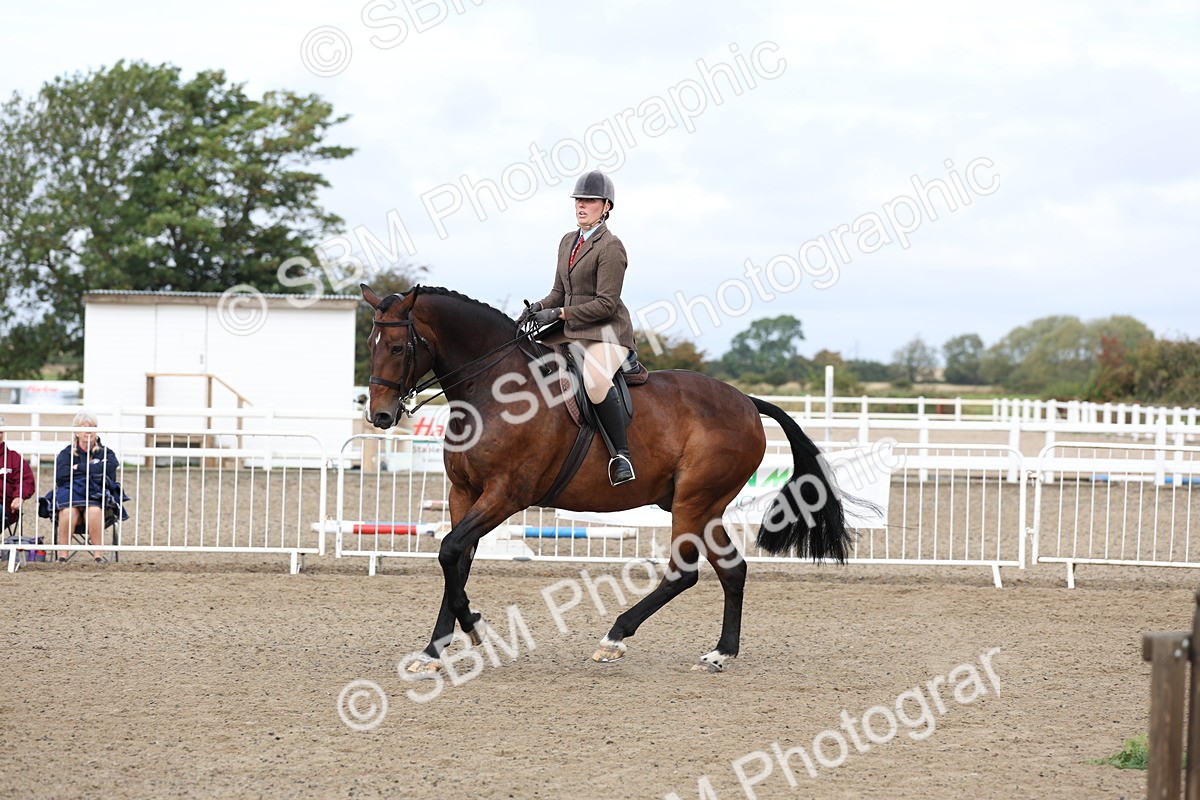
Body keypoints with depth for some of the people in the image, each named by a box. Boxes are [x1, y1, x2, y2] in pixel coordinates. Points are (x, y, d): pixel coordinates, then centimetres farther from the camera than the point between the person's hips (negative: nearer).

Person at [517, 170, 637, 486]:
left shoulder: (611, 247, -12)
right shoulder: (568, 242, 15)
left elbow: (606, 304, -17)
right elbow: (559, 292, 20)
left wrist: (559, 313, -20)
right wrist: (538, 308, -2)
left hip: (606, 332, -9)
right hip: (571, 332, 9)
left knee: (595, 382, -37)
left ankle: (623, 456, -31)